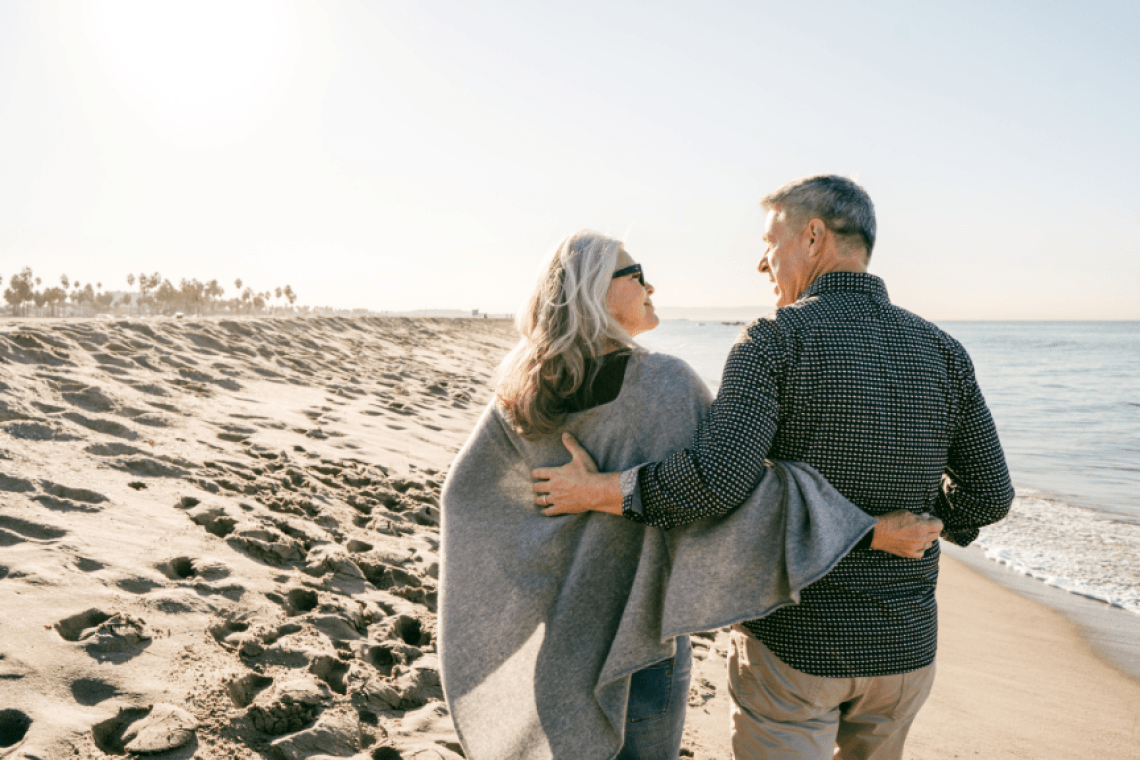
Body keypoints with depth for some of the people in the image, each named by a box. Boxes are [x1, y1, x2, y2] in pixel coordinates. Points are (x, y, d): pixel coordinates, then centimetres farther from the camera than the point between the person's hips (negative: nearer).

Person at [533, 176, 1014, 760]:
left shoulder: (775, 341, -17)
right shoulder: (942, 351, -1)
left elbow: (717, 478, -29)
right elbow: (988, 495, 3)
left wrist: (597, 491, -17)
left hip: (794, 642, -5)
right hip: (905, 645, 5)